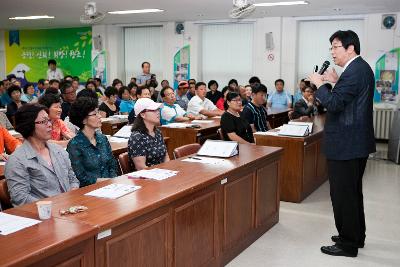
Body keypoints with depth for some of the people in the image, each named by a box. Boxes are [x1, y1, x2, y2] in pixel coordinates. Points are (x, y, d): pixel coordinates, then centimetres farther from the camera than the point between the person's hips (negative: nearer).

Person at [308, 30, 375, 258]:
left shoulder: (354, 71, -19)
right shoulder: (362, 68, 13)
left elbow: (334, 104, -25)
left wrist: (319, 84, -12)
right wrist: (336, 82, 10)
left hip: (345, 144, -11)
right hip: (358, 142, 11)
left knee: (342, 195, -1)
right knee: (353, 192, 21)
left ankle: (348, 245, 10)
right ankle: (356, 236, 34)